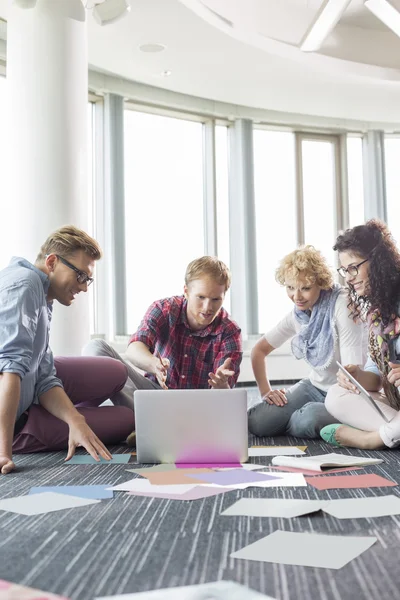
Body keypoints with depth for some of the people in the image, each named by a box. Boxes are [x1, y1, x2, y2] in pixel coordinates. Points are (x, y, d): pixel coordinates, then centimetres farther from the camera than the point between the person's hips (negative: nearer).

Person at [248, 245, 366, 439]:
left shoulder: (341, 305, -20)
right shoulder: (297, 314, 1)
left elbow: (352, 369, -21)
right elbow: (259, 350, 12)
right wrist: (265, 391, 1)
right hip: (315, 387, 6)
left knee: (310, 419, -37)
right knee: (256, 421, -17)